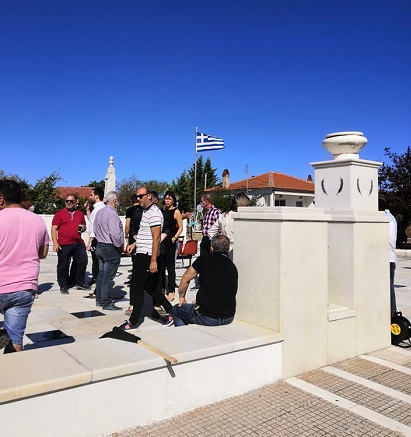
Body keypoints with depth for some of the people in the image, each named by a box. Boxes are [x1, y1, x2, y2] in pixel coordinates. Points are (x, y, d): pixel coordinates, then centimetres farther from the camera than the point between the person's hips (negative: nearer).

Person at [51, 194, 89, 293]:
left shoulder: (80, 214, 14)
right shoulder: (59, 213, 0)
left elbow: (84, 226, 26)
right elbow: (54, 228, -4)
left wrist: (83, 228, 0)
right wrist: (55, 243, -12)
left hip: (78, 244, 4)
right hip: (64, 245, -4)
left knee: (83, 262, 7)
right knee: (63, 265, 4)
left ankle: (80, 283, 23)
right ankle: (63, 286, 18)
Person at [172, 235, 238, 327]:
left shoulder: (205, 259, -4)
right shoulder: (233, 267, 11)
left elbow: (185, 278, 4)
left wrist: (181, 297, 22)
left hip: (207, 317, -5)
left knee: (177, 309, 20)